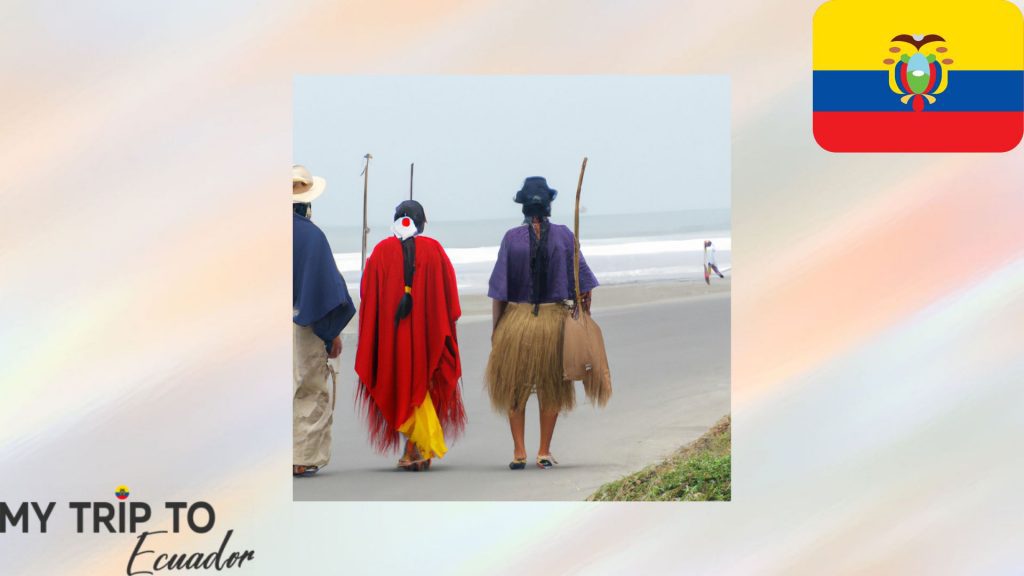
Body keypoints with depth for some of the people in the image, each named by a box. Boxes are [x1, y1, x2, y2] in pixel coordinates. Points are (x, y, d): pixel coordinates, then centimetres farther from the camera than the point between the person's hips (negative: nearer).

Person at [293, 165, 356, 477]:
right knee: (311, 392, 5)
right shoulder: (311, 235, -13)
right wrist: (333, 332, -5)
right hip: (305, 325, -4)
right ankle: (303, 458, 4)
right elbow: (326, 284, -12)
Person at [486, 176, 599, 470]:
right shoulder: (564, 235, -3)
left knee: (514, 388, 11)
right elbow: (582, 283, -3)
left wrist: (496, 329, -1)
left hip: (516, 318, 0)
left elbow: (499, 290, -6)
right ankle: (544, 452, 12)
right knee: (551, 388, 12)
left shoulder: (512, 237, -5)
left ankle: (519, 452, 6)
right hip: (554, 320, 0)